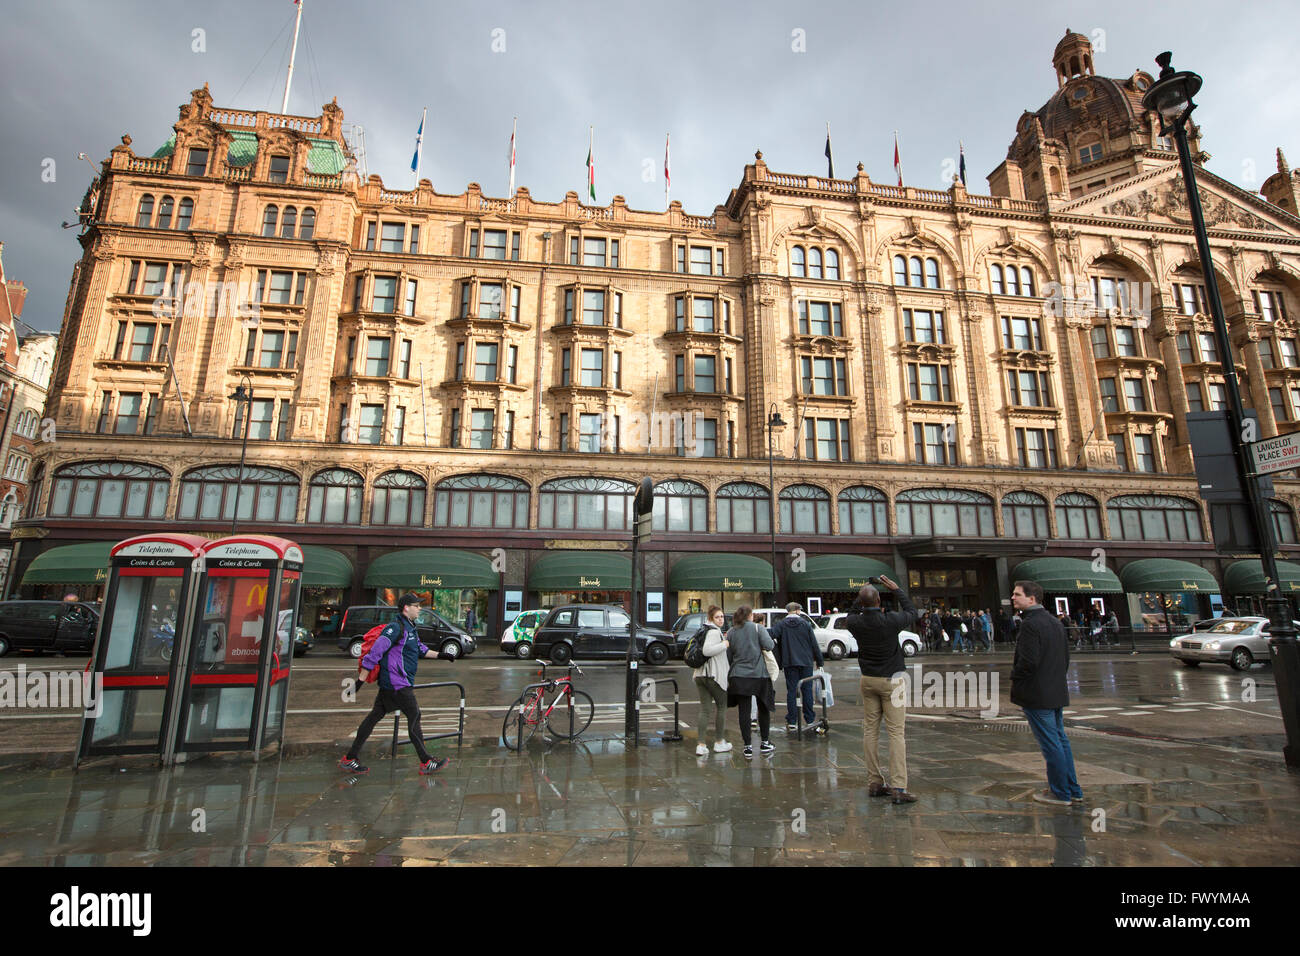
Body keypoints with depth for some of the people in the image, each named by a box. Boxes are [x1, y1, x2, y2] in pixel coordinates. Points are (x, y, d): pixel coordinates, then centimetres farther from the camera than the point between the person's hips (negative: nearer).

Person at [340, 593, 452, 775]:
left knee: (374, 717, 14)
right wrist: (361, 680, -18)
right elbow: (374, 653, -20)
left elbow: (421, 649, 26)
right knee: (414, 717, -3)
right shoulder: (395, 628, -18)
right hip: (396, 683, -10)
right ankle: (425, 763, 6)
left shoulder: (410, 628, 13)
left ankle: (349, 759, 23)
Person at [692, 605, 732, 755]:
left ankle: (701, 745, 2)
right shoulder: (714, 632, -14)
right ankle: (719, 742, 19)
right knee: (721, 706, 10)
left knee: (704, 709, 6)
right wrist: (725, 644, -19)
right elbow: (707, 650, -27)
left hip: (700, 674, 8)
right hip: (714, 675, -8)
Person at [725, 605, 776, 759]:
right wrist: (774, 641, 8)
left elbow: (728, 656, 7)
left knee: (744, 711, 4)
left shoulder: (731, 632, 6)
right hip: (759, 674, -2)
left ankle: (748, 747, 4)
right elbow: (769, 645, -15)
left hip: (739, 676, 2)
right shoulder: (758, 628, -3)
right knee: (763, 709, 15)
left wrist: (729, 676, 16)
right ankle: (765, 743, 24)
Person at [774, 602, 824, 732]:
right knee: (807, 690, 7)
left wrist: (779, 663, 8)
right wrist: (820, 662, 9)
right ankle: (810, 720, 11)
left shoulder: (780, 624, 0)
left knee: (791, 690, 4)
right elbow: (814, 644, 2)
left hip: (789, 663, 1)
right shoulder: (805, 623, -1)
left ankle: (791, 722, 6)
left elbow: (777, 645, 0)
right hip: (806, 662, 0)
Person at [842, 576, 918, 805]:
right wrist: (896, 590, 11)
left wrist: (860, 597, 12)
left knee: (870, 731, 9)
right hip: (891, 681, -4)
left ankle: (874, 783, 15)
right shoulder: (890, 620, -16)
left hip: (867, 680, 4)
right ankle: (898, 787, -4)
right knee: (896, 733, -2)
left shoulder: (855, 622, -8)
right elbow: (912, 613, 5)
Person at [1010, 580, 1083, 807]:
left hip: (1036, 695, -9)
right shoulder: (1055, 622, 10)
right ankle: (1072, 789, 28)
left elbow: (1028, 661, -25)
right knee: (1060, 739, 18)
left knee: (1050, 744, 1)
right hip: (1056, 693, 9)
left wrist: (1014, 677, -8)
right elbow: (1066, 657, 15)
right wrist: (1056, 678, 19)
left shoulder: (1030, 624, -20)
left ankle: (1060, 793, 11)